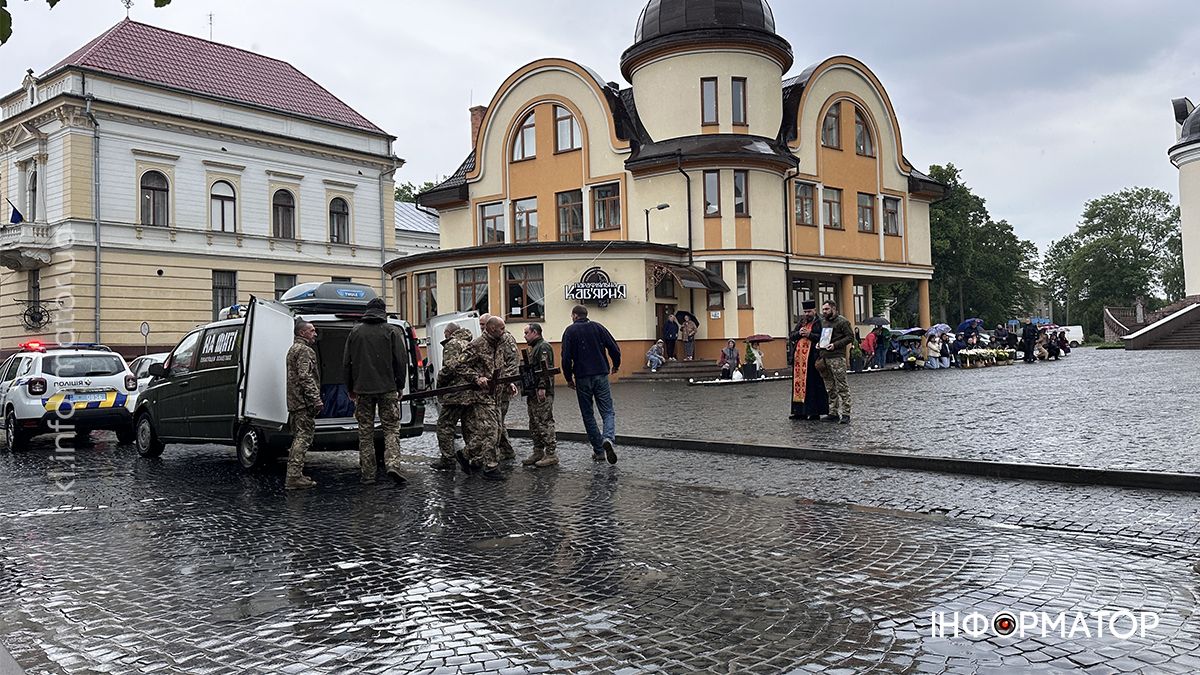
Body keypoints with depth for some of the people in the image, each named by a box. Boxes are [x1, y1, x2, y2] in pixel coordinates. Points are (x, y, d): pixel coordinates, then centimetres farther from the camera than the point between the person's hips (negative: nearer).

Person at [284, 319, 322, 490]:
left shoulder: (293, 349, 23)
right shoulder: (304, 350, -10)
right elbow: (306, 377, -20)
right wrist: (316, 400, -23)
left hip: (294, 402, 11)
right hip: (304, 402, -11)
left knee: (298, 437, 15)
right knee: (304, 437, -10)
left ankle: (293, 475, 19)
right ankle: (294, 477, -14)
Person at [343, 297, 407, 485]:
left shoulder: (355, 331, 7)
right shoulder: (392, 331, -1)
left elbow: (346, 362, 9)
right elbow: (401, 360, -3)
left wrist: (351, 389, 16)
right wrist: (400, 386, 6)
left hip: (362, 390, 2)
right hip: (388, 389, -2)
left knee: (365, 432, 8)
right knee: (391, 429, 2)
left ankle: (367, 473, 9)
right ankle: (392, 464, -16)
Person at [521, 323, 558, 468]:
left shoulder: (543, 347, -10)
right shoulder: (534, 348, 22)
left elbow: (546, 370, -20)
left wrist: (542, 388, -25)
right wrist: (528, 391, 21)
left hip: (543, 394, -11)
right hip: (533, 394, 11)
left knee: (545, 423, -9)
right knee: (534, 425, 14)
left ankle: (551, 455, -5)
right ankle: (538, 452, 21)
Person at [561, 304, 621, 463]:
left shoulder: (570, 331, 1)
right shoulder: (597, 327, 7)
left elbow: (566, 357, -7)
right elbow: (614, 348, 1)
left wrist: (568, 378, 4)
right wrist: (616, 365, 18)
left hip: (582, 378, -1)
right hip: (601, 375, 1)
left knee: (588, 415, 9)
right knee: (608, 411, 3)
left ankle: (599, 451, 7)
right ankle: (609, 438, -24)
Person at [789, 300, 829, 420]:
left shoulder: (820, 322, -2)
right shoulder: (801, 322, 18)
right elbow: (791, 336, 14)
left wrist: (809, 334, -16)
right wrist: (799, 333, -5)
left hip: (812, 359, -6)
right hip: (799, 358, 6)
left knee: (813, 386, -4)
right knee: (799, 384, 7)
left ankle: (815, 412, 1)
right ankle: (800, 411, 13)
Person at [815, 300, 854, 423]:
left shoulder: (842, 321, -2)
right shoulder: (823, 321, 20)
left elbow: (850, 337, -7)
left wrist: (835, 345, -15)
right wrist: (818, 343, 8)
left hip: (837, 357, -7)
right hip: (824, 357, 7)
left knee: (842, 386, -7)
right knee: (830, 388, 9)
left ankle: (845, 414, -6)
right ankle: (833, 413, 14)